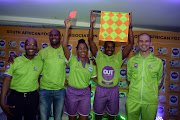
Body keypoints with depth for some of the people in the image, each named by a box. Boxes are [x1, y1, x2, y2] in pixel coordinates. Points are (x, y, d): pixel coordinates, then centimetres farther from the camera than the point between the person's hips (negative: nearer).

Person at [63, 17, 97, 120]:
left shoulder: (91, 64, 0)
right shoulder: (72, 59, -9)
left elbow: (94, 77, 10)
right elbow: (64, 46, -22)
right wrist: (67, 28, -28)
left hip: (85, 93, 2)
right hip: (72, 92, -2)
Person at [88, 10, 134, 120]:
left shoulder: (118, 57, -2)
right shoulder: (99, 56, -4)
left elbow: (130, 44, -8)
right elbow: (91, 41, -11)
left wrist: (129, 26, -15)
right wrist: (92, 23, -16)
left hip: (114, 90, 1)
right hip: (100, 89, -1)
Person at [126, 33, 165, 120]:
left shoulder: (158, 62, -1)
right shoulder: (131, 60, 2)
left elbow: (160, 81, 9)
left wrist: (153, 93, 7)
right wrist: (135, 89, 10)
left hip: (150, 101, 0)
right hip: (133, 100, 1)